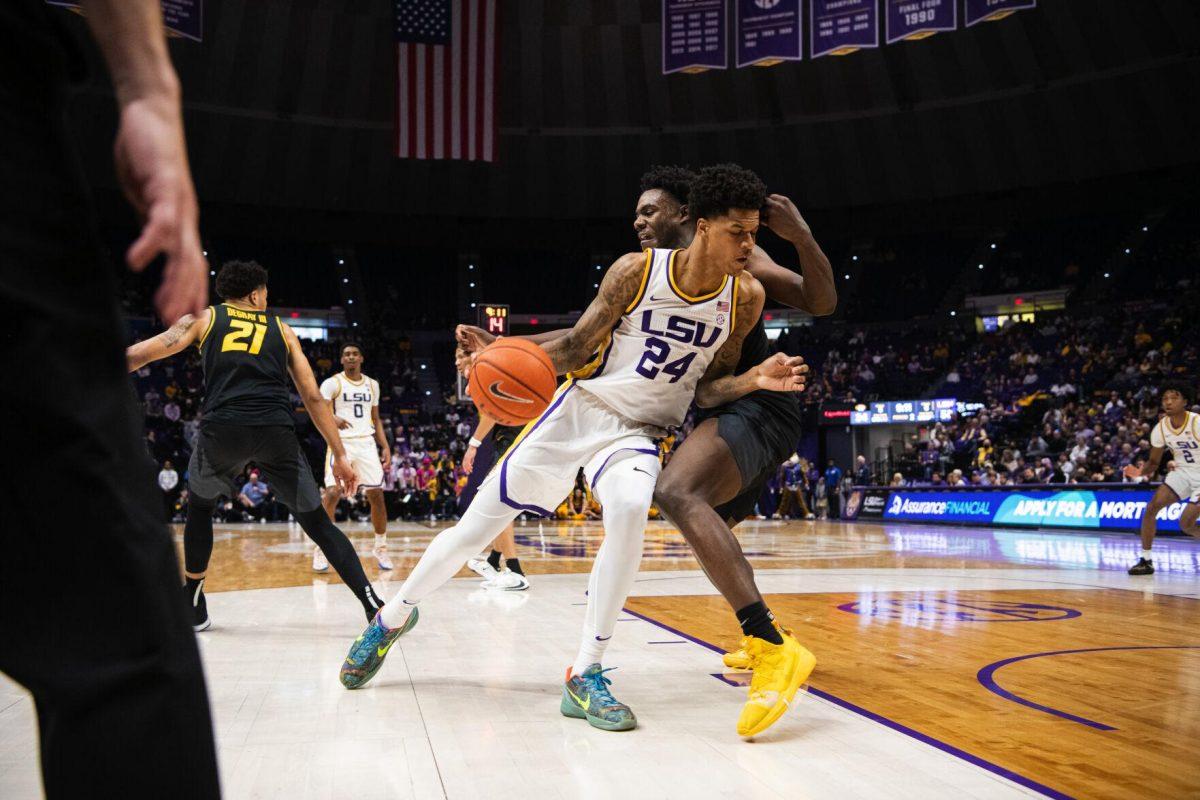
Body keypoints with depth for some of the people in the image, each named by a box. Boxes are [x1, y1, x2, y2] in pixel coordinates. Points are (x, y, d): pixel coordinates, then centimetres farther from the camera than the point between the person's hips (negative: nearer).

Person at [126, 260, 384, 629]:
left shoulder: (203, 318, 21)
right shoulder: (282, 330, 24)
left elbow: (144, 352, 6)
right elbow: (313, 397, 18)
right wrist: (340, 455, 18)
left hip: (223, 428, 0)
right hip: (277, 431, 1)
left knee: (199, 508, 29)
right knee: (318, 523, 11)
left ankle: (193, 605, 32)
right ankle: (373, 605, 0)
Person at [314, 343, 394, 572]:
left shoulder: (372, 385, 15)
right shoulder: (332, 383, 0)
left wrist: (385, 446, 9)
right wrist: (332, 419, -31)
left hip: (367, 444, 4)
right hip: (341, 443, -4)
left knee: (377, 495, 0)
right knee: (332, 494, -16)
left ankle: (381, 548, 14)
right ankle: (321, 550, -5)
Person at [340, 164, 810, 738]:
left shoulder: (746, 296, -6)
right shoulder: (636, 271, -13)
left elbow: (706, 391, 1)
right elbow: (578, 346, -4)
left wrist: (755, 380, -19)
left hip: (639, 432, 1)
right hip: (581, 407, -1)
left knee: (629, 509, -34)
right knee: (478, 523, 2)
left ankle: (586, 675, -21)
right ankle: (393, 618, 29)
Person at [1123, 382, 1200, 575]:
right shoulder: (1160, 429, -6)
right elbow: (1154, 461, 4)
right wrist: (1141, 472, -17)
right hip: (1182, 472, 5)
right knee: (1152, 507, -11)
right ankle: (1146, 560, -4)